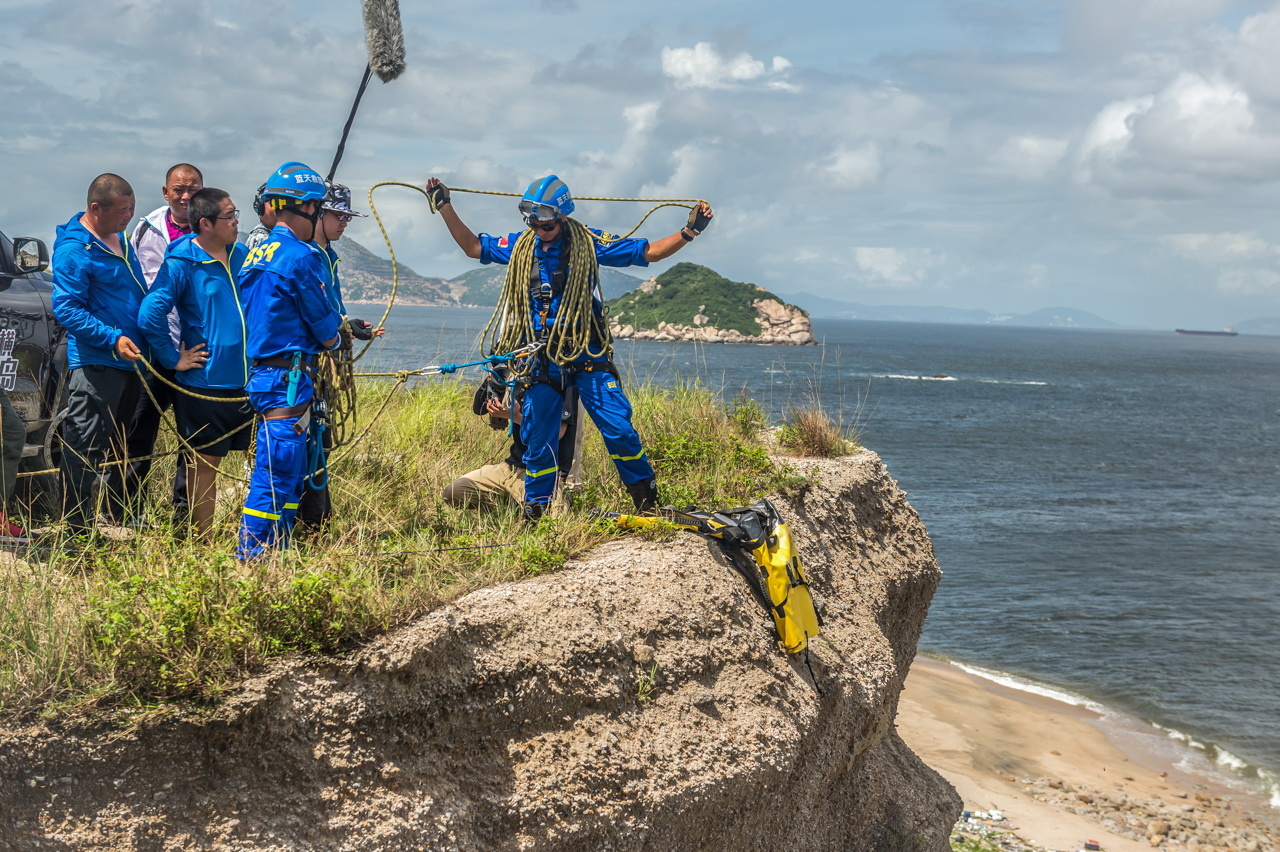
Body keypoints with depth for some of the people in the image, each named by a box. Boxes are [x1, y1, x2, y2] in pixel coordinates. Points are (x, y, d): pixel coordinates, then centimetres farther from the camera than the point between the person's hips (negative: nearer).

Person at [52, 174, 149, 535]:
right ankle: (77, 530, 1)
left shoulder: (119, 239, 13)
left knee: (121, 444, 18)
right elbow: (66, 308, -20)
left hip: (129, 358, 9)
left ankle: (119, 513, 30)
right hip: (96, 364, -9)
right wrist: (112, 339, -27)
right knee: (85, 448, -5)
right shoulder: (74, 250, -16)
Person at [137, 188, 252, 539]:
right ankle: (203, 543, 14)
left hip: (245, 378, 6)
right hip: (205, 383, -6)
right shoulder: (181, 263, -11)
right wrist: (174, 360, -15)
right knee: (204, 463, 4)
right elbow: (150, 314, -21)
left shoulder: (241, 257, 9)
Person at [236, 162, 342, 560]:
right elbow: (327, 333, -9)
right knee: (276, 476, -7)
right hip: (288, 378, -10)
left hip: (263, 373, 10)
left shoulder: (255, 255, 14)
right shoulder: (301, 256, -14)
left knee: (291, 475, 16)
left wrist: (337, 324, 20)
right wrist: (336, 333, 14)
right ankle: (250, 560, -5)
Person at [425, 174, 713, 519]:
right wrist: (445, 207, 13)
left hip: (587, 352, -2)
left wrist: (689, 231, -11)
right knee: (537, 439, 3)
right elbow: (474, 246, 19)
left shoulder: (588, 242, -3)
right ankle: (535, 513, 16)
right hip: (541, 358, 3)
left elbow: (648, 252, -1)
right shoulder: (520, 246, 6)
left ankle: (647, 500, 4)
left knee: (618, 428, -11)